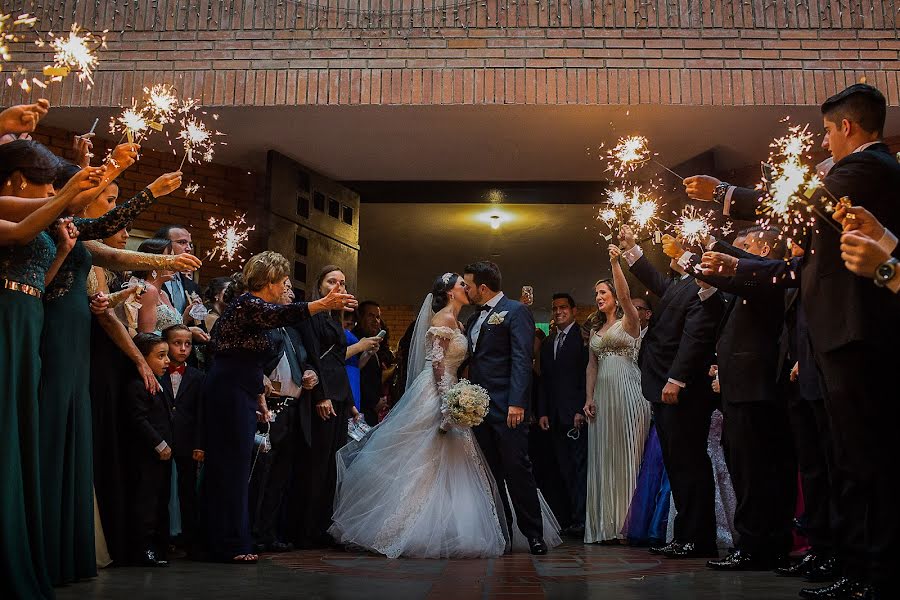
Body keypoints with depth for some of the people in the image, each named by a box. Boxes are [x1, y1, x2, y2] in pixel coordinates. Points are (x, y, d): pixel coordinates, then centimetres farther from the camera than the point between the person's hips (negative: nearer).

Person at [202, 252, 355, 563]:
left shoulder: (253, 305, 18)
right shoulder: (248, 303, -13)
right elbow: (279, 315, -35)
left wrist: (260, 398, 23)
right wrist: (323, 304, -48)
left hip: (241, 394, 10)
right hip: (230, 394, -10)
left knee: (235, 467, 13)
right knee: (232, 466, -6)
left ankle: (221, 540, 21)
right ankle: (231, 545, 1)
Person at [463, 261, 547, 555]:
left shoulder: (515, 311, -4)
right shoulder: (474, 318, 20)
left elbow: (522, 360, -13)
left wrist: (517, 402, -21)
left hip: (506, 406, -7)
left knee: (517, 469, -6)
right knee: (491, 472, 10)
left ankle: (533, 533, 3)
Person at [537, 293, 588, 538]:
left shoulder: (583, 338, -3)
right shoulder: (548, 343, 18)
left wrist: (582, 409, -14)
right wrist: (542, 412, 9)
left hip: (577, 413, -6)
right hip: (555, 415, 6)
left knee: (580, 466, -5)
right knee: (564, 469, 6)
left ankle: (580, 520, -5)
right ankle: (570, 518, 8)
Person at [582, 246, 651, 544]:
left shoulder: (629, 321, 2)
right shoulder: (595, 329, 20)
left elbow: (625, 296, -18)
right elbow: (592, 365, 16)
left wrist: (615, 263, -27)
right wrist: (588, 398, 5)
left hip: (627, 393, -6)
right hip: (602, 395, 6)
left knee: (628, 457, -5)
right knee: (604, 459, 4)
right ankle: (608, 525, 9)